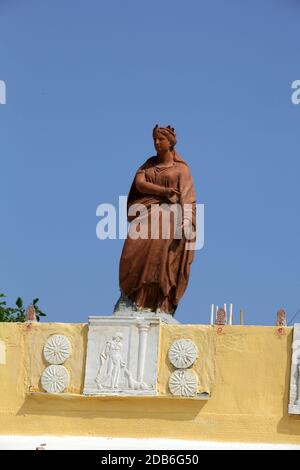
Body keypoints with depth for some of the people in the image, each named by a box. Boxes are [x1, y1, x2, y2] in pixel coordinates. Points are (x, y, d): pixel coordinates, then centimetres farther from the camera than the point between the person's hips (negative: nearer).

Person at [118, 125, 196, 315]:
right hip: (146, 214, 3)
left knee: (163, 249, -24)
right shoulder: (149, 164, 20)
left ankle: (161, 305, -27)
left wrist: (187, 221, -18)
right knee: (137, 248, -20)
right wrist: (164, 191, -11)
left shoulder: (181, 168, 9)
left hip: (169, 214, -3)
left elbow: (187, 197, -2)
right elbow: (139, 184, 3)